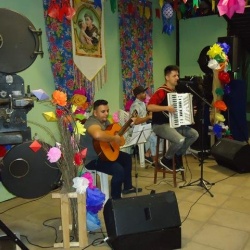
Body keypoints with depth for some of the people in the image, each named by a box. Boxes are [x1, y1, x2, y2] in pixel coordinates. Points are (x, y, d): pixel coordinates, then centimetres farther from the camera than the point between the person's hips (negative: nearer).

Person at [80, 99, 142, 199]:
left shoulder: (104, 120, 6)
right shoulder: (92, 123, -26)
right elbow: (98, 135, -51)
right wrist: (114, 138, -36)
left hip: (104, 152, 11)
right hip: (92, 159, -11)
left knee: (127, 157, 21)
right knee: (119, 170, -27)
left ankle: (127, 187, 33)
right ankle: (116, 199, -7)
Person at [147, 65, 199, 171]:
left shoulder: (175, 91, 12)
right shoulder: (161, 92, -16)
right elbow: (149, 107, -27)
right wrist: (166, 108, -34)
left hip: (174, 123, 9)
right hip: (160, 125, -9)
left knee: (194, 134, 0)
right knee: (180, 140, -29)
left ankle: (178, 155, 14)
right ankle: (166, 159, -2)